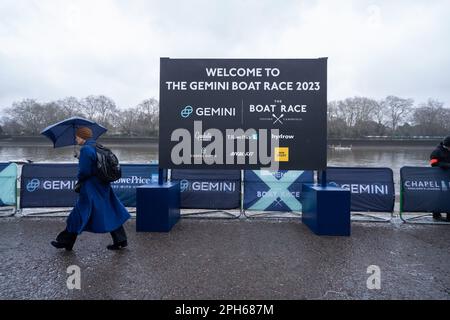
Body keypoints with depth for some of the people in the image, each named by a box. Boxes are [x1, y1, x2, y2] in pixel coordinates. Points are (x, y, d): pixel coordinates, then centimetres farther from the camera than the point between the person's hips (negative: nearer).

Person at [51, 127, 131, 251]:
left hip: (91, 189, -8)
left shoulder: (86, 149, -16)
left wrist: (79, 180, 2)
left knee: (78, 215, 6)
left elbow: (84, 171, -20)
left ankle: (66, 242, 21)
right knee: (110, 213, 11)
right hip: (103, 186, 8)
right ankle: (120, 240, 16)